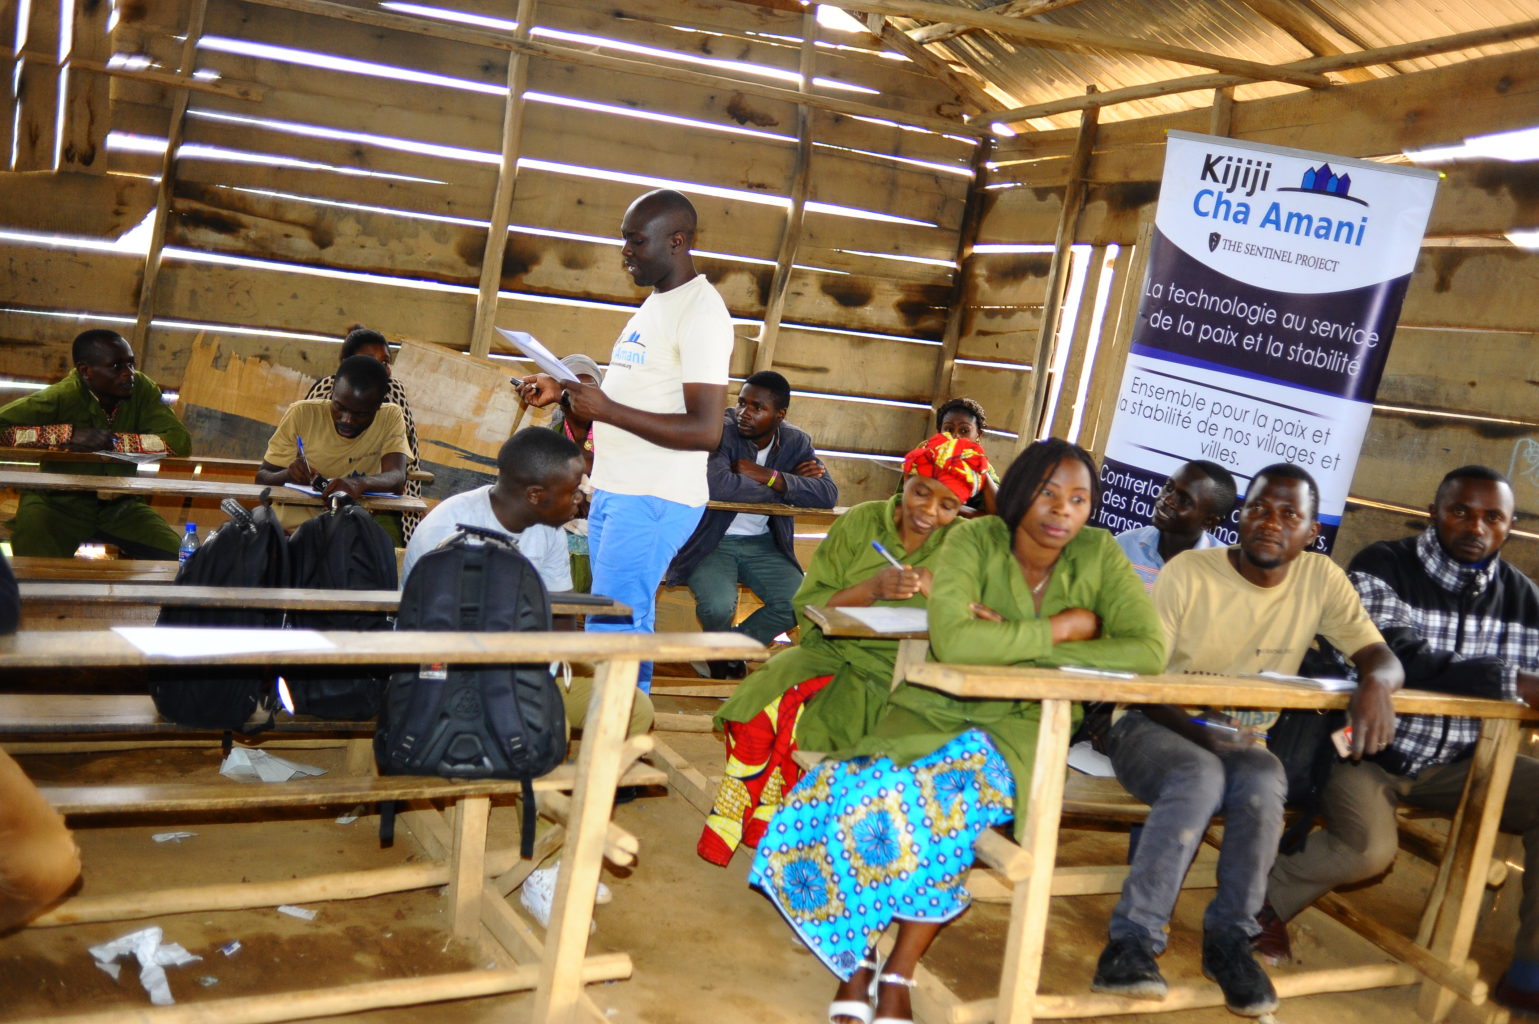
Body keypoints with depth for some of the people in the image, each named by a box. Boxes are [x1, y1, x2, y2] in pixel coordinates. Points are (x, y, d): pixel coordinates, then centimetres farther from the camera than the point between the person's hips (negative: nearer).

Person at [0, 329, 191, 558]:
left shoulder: (142, 389, -10)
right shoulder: (62, 397, -19)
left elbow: (181, 441, -21)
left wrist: (112, 441, -27)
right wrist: (68, 434, -32)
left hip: (119, 505, 3)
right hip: (60, 503, -3)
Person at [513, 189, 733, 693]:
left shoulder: (701, 311, -14)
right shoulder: (656, 303, 18)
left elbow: (705, 430, -22)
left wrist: (606, 409, -22)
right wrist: (563, 392, 12)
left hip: (655, 500, -10)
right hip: (613, 491, 10)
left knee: (612, 632, -11)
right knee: (625, 629, 13)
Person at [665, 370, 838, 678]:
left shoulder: (796, 442, 0)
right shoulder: (722, 431, -15)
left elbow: (828, 494, -13)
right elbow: (718, 486, -33)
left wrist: (770, 477, -25)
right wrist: (790, 484, -21)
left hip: (763, 545, 4)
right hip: (712, 541, -4)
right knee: (718, 607, -29)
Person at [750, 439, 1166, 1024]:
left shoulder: (1099, 555, -4)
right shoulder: (973, 541, -11)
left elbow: (1151, 650, -17)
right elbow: (953, 639, -29)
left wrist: (1014, 646, -19)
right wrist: (1060, 629, -20)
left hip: (1022, 722, 1)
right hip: (935, 708, -1)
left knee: (963, 784, -32)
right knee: (868, 789, -30)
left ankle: (899, 973, -16)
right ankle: (855, 961, -7)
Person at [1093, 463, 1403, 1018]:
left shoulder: (1321, 578, -1)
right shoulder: (1189, 571, -11)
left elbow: (1381, 655, -4)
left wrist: (1375, 684, -30)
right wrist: (1196, 727, -31)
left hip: (1241, 741, 3)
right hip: (1153, 727, -3)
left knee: (1264, 781, -32)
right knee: (1200, 775, -35)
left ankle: (1229, 937, -15)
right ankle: (1132, 941, -28)